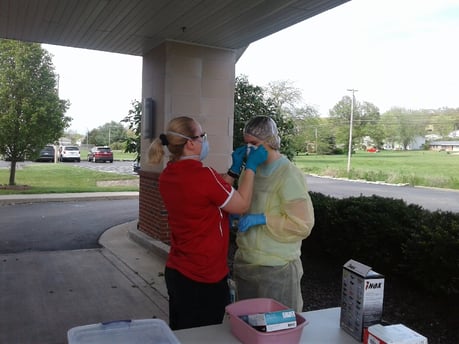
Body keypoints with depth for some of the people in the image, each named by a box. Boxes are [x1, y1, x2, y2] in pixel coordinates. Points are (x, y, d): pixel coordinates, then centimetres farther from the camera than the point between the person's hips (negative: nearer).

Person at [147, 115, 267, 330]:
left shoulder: (167, 176, 1)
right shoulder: (203, 175, -23)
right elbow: (242, 205, -10)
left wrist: (234, 170, 11)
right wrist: (251, 166, -2)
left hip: (175, 272, 8)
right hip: (204, 279, -8)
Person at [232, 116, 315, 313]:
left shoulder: (289, 175, -14)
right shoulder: (251, 170, 8)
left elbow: (303, 225, -16)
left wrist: (262, 219, -20)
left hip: (276, 269, -7)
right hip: (245, 262, 7)